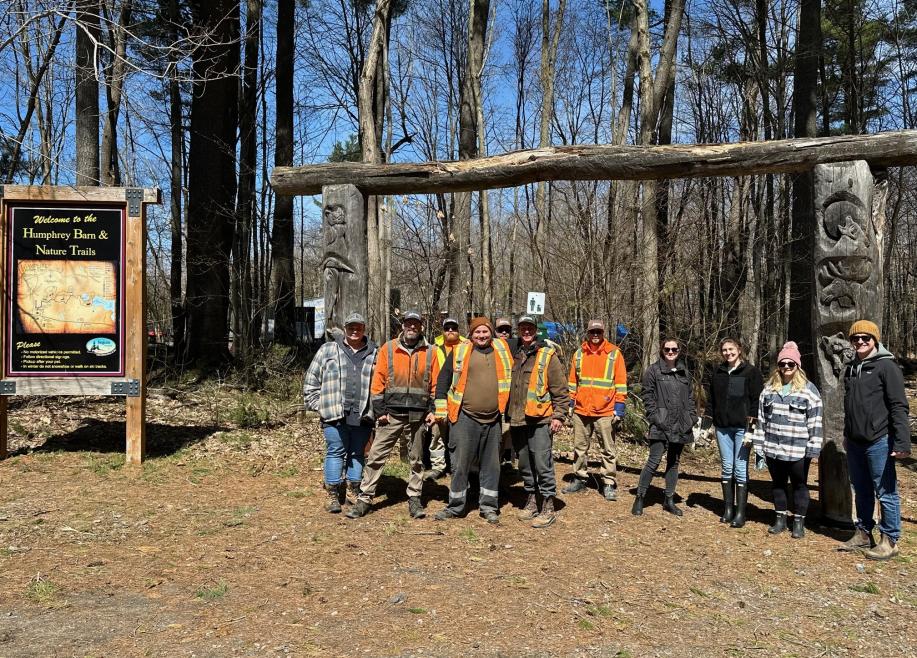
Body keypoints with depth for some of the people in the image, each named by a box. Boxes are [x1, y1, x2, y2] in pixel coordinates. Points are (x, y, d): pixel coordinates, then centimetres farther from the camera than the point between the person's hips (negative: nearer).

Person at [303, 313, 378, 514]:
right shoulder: (328, 350, 8)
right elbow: (311, 380, 8)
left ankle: (356, 493, 20)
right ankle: (333, 495, 7)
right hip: (334, 414, -1)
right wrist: (317, 405, 2)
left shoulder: (374, 354, 11)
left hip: (362, 415, 2)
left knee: (357, 454, 10)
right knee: (335, 452, 0)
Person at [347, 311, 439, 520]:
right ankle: (365, 498, 7)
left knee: (416, 459, 11)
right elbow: (378, 380, 0)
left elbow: (435, 384, 5)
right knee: (376, 456, -2)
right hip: (391, 414, -1)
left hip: (418, 415, 1)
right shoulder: (388, 348, 1)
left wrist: (432, 410, -2)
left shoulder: (430, 352, 3)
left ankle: (414, 498, 23)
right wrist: (380, 410, -4)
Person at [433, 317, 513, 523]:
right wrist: (441, 409, 0)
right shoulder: (460, 351, 0)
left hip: (493, 419, 3)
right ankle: (455, 506, 17)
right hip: (465, 418, -2)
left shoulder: (502, 349, 6)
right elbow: (444, 379, 4)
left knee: (491, 465, 11)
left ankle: (489, 506, 23)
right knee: (460, 464, 4)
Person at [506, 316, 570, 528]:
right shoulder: (515, 355, 13)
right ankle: (531, 500, 27)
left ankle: (548, 508, 3)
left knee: (543, 464, -6)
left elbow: (560, 389, -6)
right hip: (517, 420, 6)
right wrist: (508, 413, 17)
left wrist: (559, 415, -11)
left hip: (540, 419, -6)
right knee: (525, 464, 14)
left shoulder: (547, 355, -4)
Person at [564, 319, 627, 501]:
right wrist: (571, 402, 11)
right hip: (581, 410, 4)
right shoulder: (579, 354, 8)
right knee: (580, 447, 12)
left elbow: (621, 382, -3)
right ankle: (579, 478, 24)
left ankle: (609, 484, 9)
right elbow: (572, 380, 14)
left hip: (605, 411, -3)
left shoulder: (614, 353, -2)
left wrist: (619, 407, -7)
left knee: (608, 450, 2)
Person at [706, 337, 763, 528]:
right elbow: (711, 398, 18)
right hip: (722, 427, 5)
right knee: (726, 468, 9)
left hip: (742, 427, -5)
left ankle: (740, 513, 0)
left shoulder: (751, 372, -2)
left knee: (741, 469, -5)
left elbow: (757, 400, -5)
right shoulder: (718, 373, 13)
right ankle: (728, 509, 16)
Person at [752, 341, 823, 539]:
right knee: (778, 484, 14)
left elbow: (815, 420, -7)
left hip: (798, 450, -4)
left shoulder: (808, 389, -5)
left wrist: (813, 448, -10)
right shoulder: (769, 388, 8)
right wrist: (759, 445, 7)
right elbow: (761, 418, 10)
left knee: (799, 485, 9)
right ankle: (780, 519, 27)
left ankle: (799, 522, 21)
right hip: (773, 448, 4)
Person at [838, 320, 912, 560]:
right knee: (862, 492, 16)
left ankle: (889, 541, 11)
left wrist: (902, 442, -19)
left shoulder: (886, 367, -9)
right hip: (855, 442, 7)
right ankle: (863, 534, 27)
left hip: (879, 441, -7)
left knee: (886, 493, 1)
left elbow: (898, 406, -14)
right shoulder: (851, 369, 13)